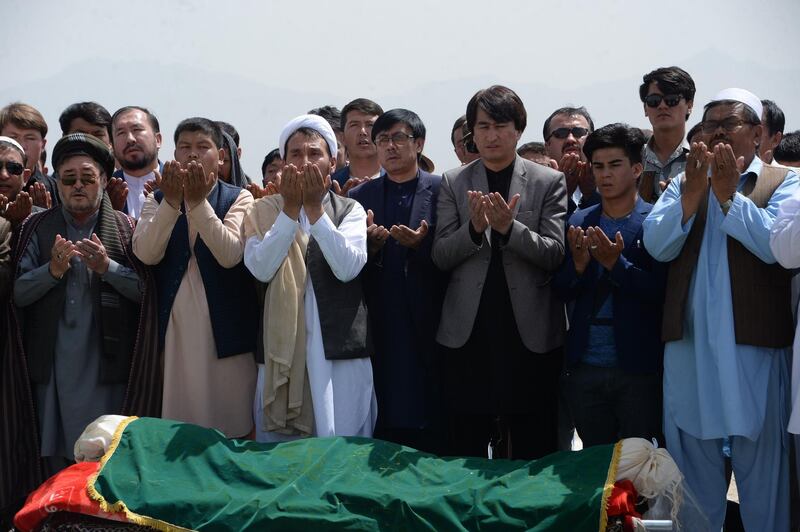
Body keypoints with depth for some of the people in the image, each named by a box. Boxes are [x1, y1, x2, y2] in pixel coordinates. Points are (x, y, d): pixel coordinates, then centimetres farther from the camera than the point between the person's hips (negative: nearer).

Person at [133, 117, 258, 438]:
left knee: (230, 424, 0)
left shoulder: (238, 199, 3)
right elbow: (146, 254, -7)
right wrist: (172, 202, -17)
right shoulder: (157, 201, 10)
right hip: (174, 330, 2)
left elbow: (230, 255, -14)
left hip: (225, 330, -2)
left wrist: (199, 203, -21)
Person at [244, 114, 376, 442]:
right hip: (281, 348, 1)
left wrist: (315, 208, -13)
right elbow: (260, 268, -8)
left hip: (339, 348, -1)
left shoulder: (350, 210, 7)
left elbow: (348, 268, -10)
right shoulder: (265, 210, 9)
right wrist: (291, 209, -11)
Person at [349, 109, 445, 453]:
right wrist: (370, 247, -11)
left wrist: (421, 246, -17)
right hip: (380, 331, 2)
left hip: (428, 330, -2)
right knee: (383, 424, 2)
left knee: (429, 424, -1)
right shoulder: (359, 197, 12)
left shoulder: (442, 191, 3)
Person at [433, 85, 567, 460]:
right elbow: (440, 256, 3)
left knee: (531, 451, 3)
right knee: (465, 448, 6)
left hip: (530, 333, -1)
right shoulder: (453, 183, 9)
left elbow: (554, 253, -3)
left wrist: (509, 227, -19)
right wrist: (474, 228, -16)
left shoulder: (550, 182, 4)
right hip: (467, 333, 1)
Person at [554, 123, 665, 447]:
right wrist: (578, 265, -13)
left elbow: (662, 292, -10)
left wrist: (616, 265, -21)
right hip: (585, 369, 4)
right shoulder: (578, 223, 9)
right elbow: (562, 293, 7)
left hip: (639, 371, -4)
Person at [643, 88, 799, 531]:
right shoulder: (685, 183, 13)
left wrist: (729, 194, -16)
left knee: (762, 463, 5)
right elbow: (657, 245, -2)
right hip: (688, 345, 3)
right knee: (691, 460, 12)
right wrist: (693, 191, -13)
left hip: (754, 347, -3)